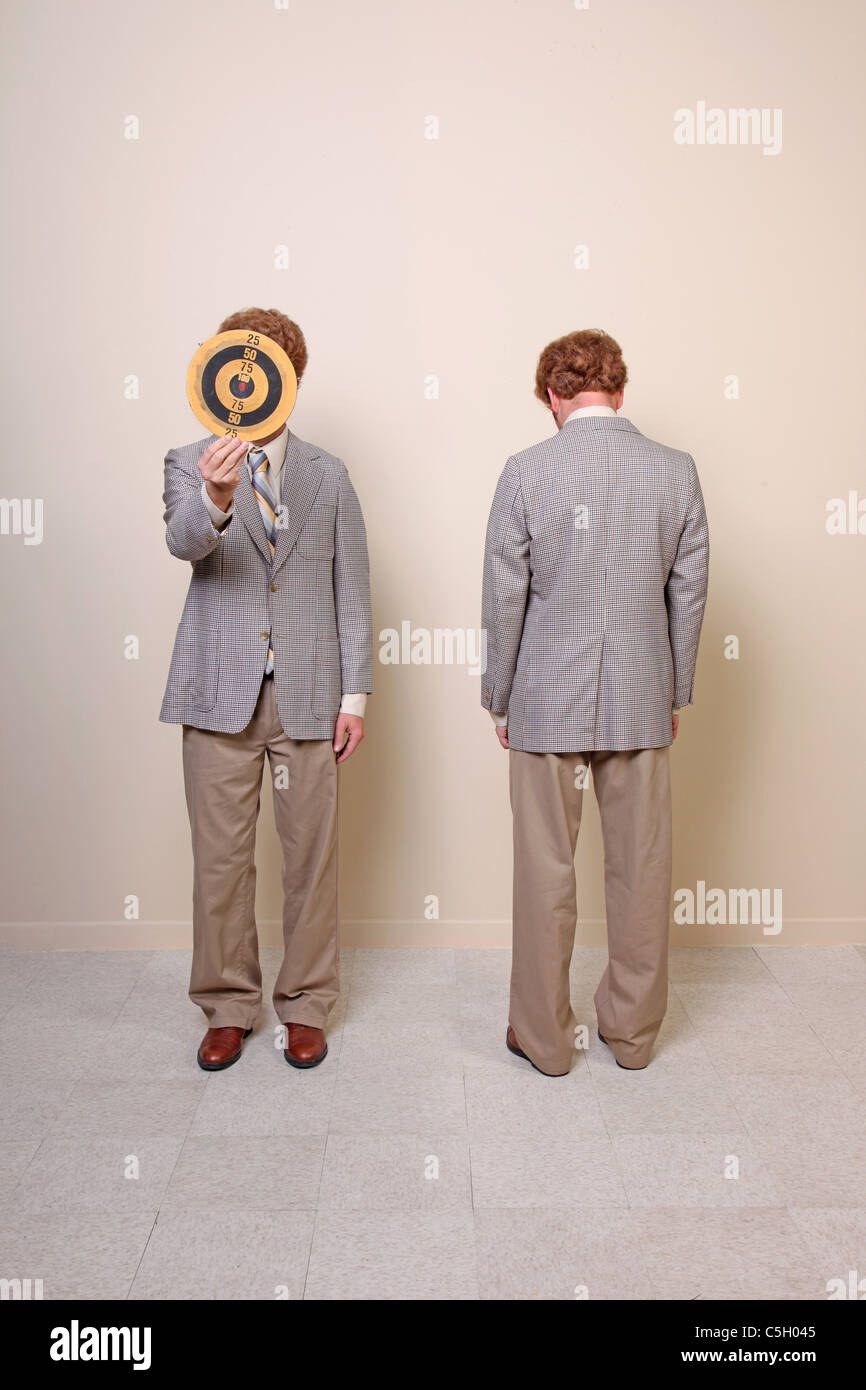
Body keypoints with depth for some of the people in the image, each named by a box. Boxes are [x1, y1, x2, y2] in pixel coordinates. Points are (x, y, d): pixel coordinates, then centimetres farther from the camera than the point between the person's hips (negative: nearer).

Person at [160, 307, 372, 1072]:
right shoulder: (191, 464, 4)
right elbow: (184, 542, -17)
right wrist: (215, 499, -40)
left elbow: (352, 590, 8)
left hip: (307, 695, 1)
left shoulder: (328, 476, 10)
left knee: (312, 855, 7)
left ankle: (304, 1005, 24)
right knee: (220, 858, 7)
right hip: (221, 693, -1)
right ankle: (228, 1007, 25)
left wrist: (355, 694, 0)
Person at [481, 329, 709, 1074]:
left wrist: (499, 697, 5)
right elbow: (689, 593, 3)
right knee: (640, 869, 13)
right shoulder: (676, 470, -1)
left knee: (546, 871, 9)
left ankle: (544, 1035, 22)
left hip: (548, 702, -2)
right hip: (642, 700, 3)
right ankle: (633, 1028, 28)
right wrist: (675, 692, 14)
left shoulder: (527, 471, -8)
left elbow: (505, 596, -6)